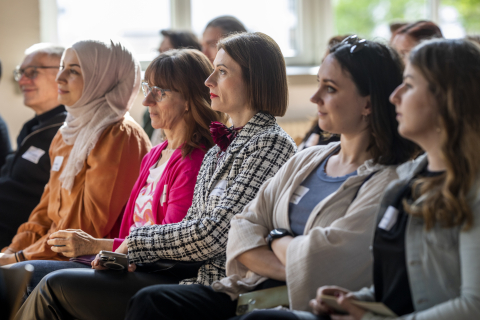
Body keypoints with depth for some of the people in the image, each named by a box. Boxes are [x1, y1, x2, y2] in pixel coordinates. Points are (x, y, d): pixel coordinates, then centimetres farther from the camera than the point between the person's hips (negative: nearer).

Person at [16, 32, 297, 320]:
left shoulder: (271, 143, -11)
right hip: (193, 274, 8)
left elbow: (211, 236, -18)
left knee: (56, 287, -10)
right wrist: (132, 257, -2)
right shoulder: (220, 149, 19)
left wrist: (136, 242, -6)